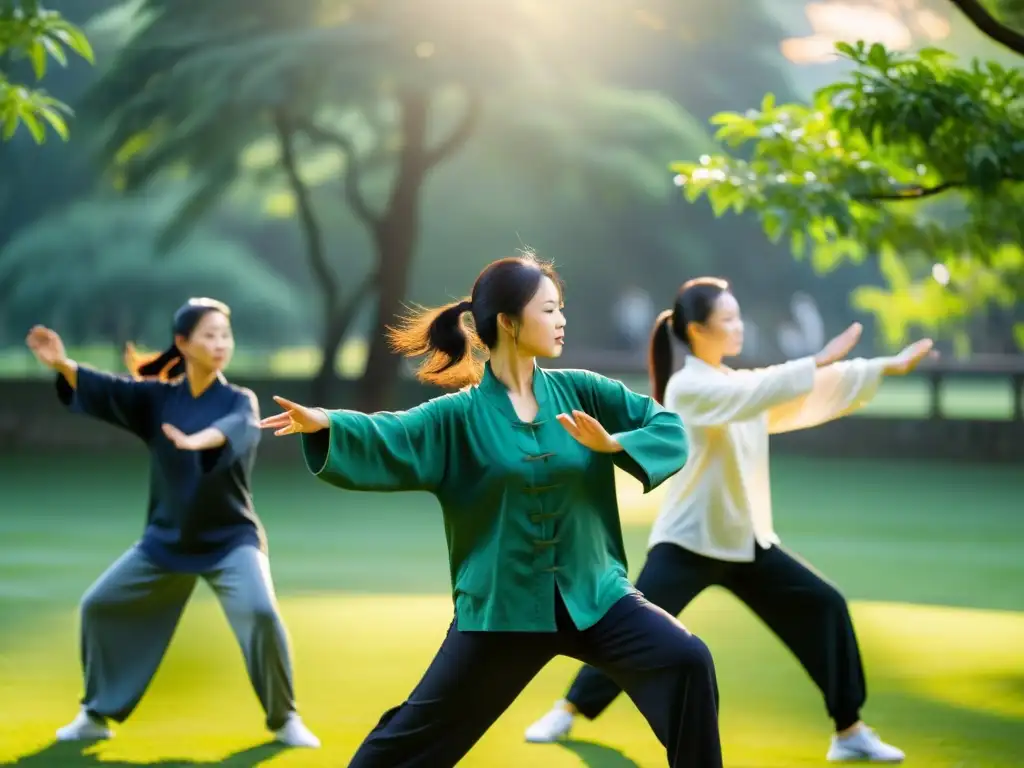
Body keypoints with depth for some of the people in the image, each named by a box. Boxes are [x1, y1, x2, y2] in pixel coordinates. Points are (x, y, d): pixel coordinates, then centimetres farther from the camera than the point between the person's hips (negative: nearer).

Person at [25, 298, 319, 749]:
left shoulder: (238, 401, -10)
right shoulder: (157, 397, -1)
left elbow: (234, 431, -34)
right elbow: (105, 391, -15)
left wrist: (199, 441, -57)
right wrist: (61, 364, -35)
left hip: (229, 540, -4)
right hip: (165, 538, 4)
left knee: (260, 613, -25)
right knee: (99, 606, 3)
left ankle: (285, 720, -4)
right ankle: (97, 715, 21)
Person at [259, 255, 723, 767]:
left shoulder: (580, 392, 2)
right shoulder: (460, 415, -6)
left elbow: (670, 426, 3)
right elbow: (389, 439, -20)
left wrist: (614, 444, -16)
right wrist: (325, 424, -40)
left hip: (591, 595, 2)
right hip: (500, 607, -2)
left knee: (686, 661, -19)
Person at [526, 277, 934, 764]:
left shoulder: (742, 386, 9)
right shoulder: (688, 388, -13)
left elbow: (813, 392, 7)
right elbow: (761, 392, -28)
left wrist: (889, 366, 3)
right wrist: (819, 361, -29)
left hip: (745, 542, 7)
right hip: (687, 542, -7)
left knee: (825, 608, -1)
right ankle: (566, 713, 7)